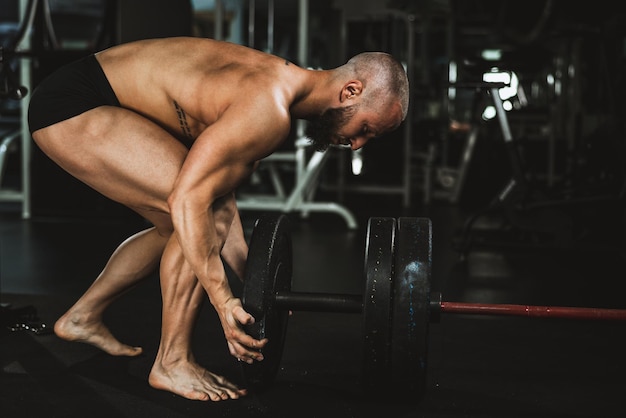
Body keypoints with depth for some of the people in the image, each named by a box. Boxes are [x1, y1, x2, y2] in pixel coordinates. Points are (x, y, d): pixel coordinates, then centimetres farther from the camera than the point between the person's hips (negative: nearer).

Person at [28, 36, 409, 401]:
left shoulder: (278, 85, 8)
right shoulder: (268, 110, -25)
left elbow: (221, 194, 14)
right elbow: (187, 200, -30)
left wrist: (252, 279, 13)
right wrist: (224, 302, -28)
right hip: (73, 105, -10)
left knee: (186, 228, 18)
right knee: (192, 218, -20)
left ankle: (82, 317, 32)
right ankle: (173, 363, -7)